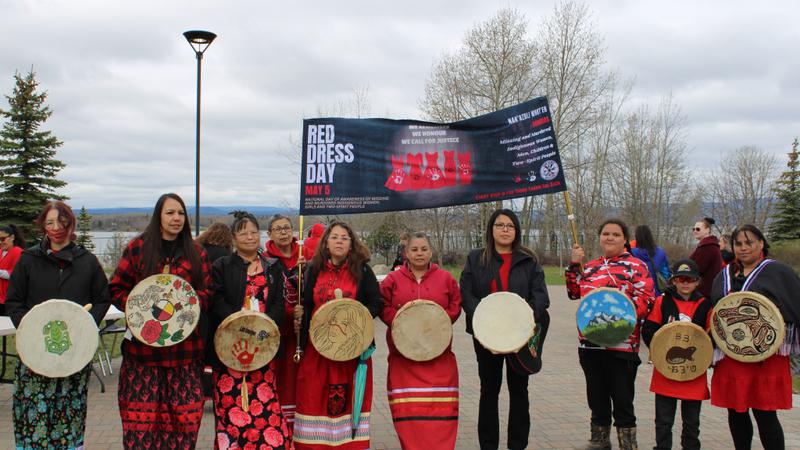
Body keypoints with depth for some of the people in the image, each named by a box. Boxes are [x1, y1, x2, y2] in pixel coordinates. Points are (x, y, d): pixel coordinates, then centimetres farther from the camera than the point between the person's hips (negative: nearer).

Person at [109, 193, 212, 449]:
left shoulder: (196, 253, 11)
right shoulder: (138, 247, 5)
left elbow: (207, 291, 10)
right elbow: (116, 289, 6)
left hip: (184, 345, 1)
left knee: (184, 413, 0)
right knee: (141, 412, -1)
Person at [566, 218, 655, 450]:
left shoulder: (635, 266, -2)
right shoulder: (590, 267, 16)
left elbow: (646, 298, -9)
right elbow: (574, 292, 14)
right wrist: (574, 265, 5)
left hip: (621, 344, -5)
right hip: (589, 343, 6)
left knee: (622, 400, 2)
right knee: (596, 397, 16)